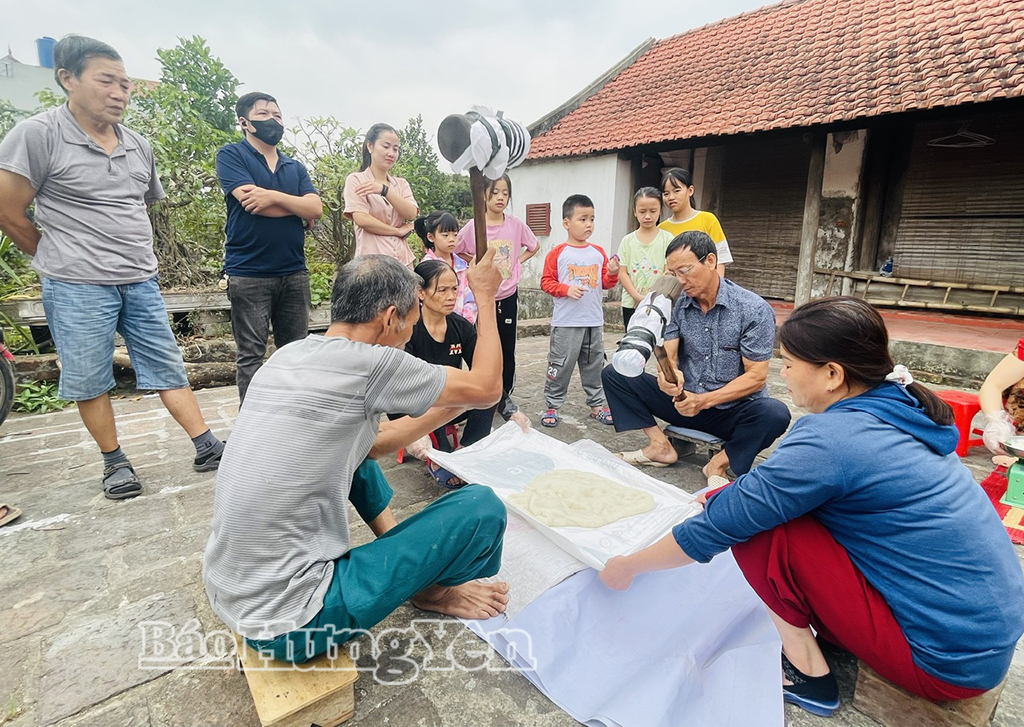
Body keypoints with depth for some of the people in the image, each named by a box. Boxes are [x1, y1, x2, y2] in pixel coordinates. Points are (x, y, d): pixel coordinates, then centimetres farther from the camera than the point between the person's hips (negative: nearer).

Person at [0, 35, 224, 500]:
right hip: (77, 288, -4)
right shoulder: (39, 135, -6)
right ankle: (115, 463, 21)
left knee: (167, 368, 5)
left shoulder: (140, 146, 10)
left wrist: (133, 258, 16)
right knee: (89, 381, 6)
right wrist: (60, 261, 6)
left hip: (141, 283, 4)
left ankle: (207, 449, 8)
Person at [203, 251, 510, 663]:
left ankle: (396, 545, 22)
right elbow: (486, 389, -9)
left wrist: (451, 406, 18)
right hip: (288, 625, -8)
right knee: (482, 507, -9)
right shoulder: (368, 363, -22)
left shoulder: (289, 355, 3)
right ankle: (430, 591, 21)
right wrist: (486, 298, 3)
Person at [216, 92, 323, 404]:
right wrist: (298, 207, -2)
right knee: (251, 356, 0)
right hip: (249, 274, -4)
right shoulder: (231, 155, 3)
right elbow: (250, 202, -14)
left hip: (294, 272, 5)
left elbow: (316, 209, 0)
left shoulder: (295, 167, 17)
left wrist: (275, 196, -13)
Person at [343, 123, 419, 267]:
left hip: (402, 258, 4)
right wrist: (399, 231, -3)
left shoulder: (401, 184, 17)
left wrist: (384, 190, -13)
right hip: (372, 259, -4)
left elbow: (412, 214, -2)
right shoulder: (356, 180, 4)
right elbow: (361, 219, -9)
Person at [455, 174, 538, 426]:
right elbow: (454, 250, 4)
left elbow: (534, 246, 13)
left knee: (507, 350, 6)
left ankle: (505, 398, 21)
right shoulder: (473, 226, -7)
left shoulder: (515, 224, -2)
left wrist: (517, 261, 1)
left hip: (508, 296, 1)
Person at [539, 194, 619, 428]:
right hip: (566, 323, -4)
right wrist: (566, 289, -18)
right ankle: (552, 406, 14)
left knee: (594, 365, 13)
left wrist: (613, 274, -7)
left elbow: (606, 283, 13)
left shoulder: (598, 253, 9)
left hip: (595, 321, 4)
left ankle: (596, 404, 25)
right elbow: (546, 282, -4)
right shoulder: (557, 253, -4)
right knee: (560, 365, 1)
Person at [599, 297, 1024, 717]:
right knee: (778, 503, 9)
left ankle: (806, 670, 1)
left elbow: (721, 525, -19)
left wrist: (627, 567, -6)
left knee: (759, 525, -15)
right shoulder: (899, 407, 0)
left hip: (949, 664, -8)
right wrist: (738, 494, 15)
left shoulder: (832, 437, -25)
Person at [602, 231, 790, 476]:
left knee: (774, 413, -37)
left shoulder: (754, 310, -12)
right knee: (614, 373, -7)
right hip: (684, 400, 4)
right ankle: (660, 445, -9)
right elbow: (669, 355, -5)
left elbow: (756, 376, -14)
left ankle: (720, 463, -12)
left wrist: (704, 400, -23)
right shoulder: (677, 304, 0)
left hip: (733, 408, -3)